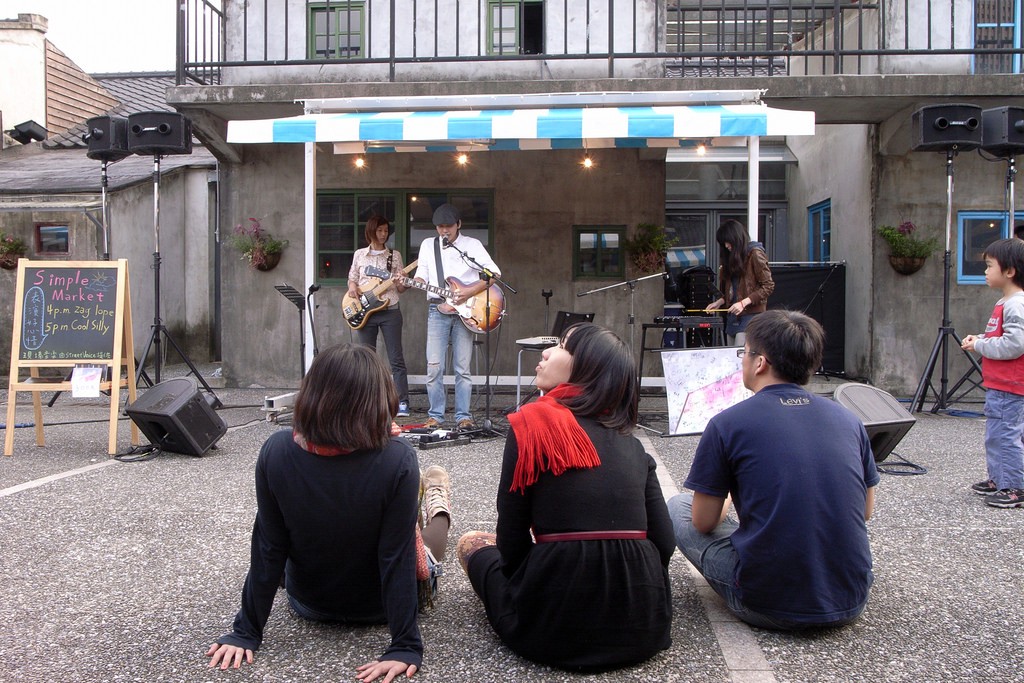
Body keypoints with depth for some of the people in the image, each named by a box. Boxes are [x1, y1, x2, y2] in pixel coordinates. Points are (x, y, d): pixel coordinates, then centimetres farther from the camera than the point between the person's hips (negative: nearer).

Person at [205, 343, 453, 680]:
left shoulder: (277, 451, -25)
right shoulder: (396, 459, -32)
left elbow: (268, 548, -18)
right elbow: (398, 557, -28)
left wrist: (246, 631, -6)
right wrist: (406, 646, -18)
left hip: (309, 604, 2)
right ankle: (437, 507, 56)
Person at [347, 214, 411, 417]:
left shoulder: (395, 255, 5)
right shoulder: (359, 255, 9)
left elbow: (400, 289, 4)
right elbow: (352, 278, 18)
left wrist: (401, 282, -18)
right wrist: (352, 286, -4)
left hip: (389, 311, -2)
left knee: (396, 358, -4)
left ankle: (402, 403, -3)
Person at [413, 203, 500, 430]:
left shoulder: (472, 244, 3)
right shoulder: (428, 245, 12)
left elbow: (494, 272, -2)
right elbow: (422, 277, 10)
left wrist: (470, 291, -14)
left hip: (465, 311, -2)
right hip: (437, 311, 2)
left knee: (463, 368, 0)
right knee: (434, 366, -4)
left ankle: (463, 416, 7)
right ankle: (435, 415, 7)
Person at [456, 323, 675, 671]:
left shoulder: (532, 425, -7)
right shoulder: (632, 446, 5)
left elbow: (512, 541, -5)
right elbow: (664, 543, 4)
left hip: (556, 630, -5)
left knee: (471, 542, 21)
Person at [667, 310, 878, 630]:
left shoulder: (727, 424, -11)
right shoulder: (849, 420, 1)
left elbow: (704, 522, -2)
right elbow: (865, 511, 13)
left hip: (769, 608, -6)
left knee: (678, 507, 13)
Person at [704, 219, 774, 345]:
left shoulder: (755, 254, -6)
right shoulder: (733, 257, 18)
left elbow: (768, 286, -11)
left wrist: (744, 303, -18)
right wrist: (720, 301, 8)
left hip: (751, 315, -8)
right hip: (733, 316, 8)